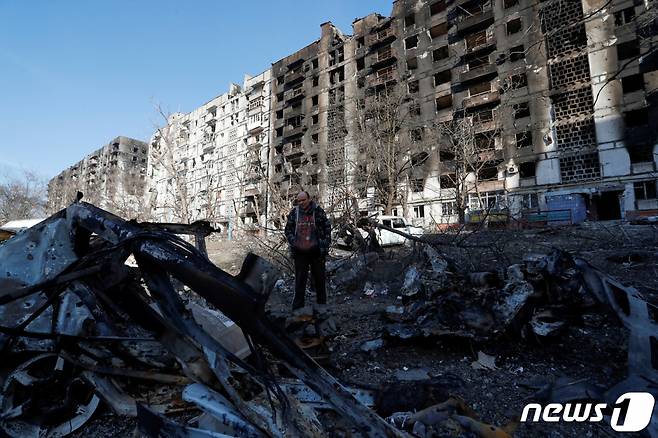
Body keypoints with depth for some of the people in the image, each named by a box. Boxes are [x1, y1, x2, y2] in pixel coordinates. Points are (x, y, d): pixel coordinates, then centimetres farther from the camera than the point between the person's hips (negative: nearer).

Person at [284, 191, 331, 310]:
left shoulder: (318, 211, -1)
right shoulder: (294, 213, 5)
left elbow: (327, 228, 3)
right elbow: (288, 229, 13)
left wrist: (325, 245, -4)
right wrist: (292, 242, -3)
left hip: (316, 251, -1)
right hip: (300, 252, 1)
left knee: (319, 278, 10)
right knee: (300, 279, 3)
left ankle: (322, 304, 23)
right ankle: (297, 307, 10)